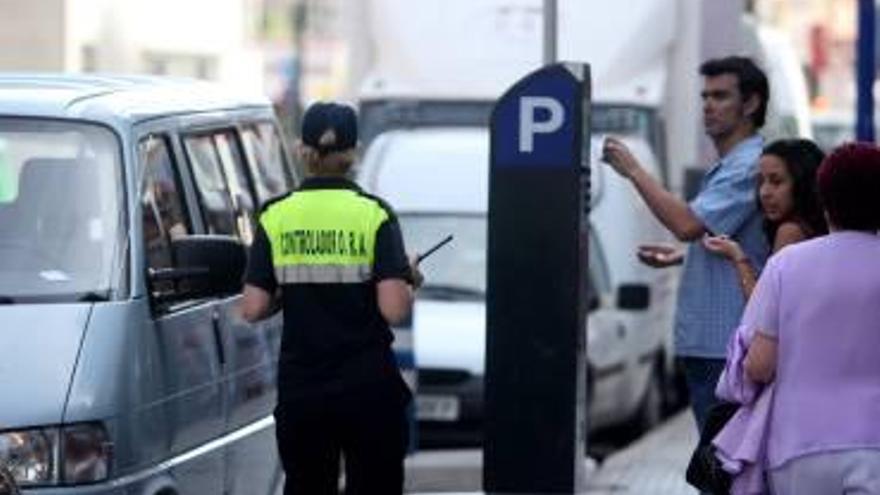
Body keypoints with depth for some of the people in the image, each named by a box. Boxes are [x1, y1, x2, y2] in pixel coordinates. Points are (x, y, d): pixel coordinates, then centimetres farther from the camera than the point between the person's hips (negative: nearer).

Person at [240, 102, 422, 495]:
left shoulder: (276, 217, -1)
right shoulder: (374, 215, -7)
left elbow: (253, 310, -5)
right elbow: (394, 310, -15)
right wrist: (410, 282, 6)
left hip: (299, 389, 2)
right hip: (367, 389, -2)